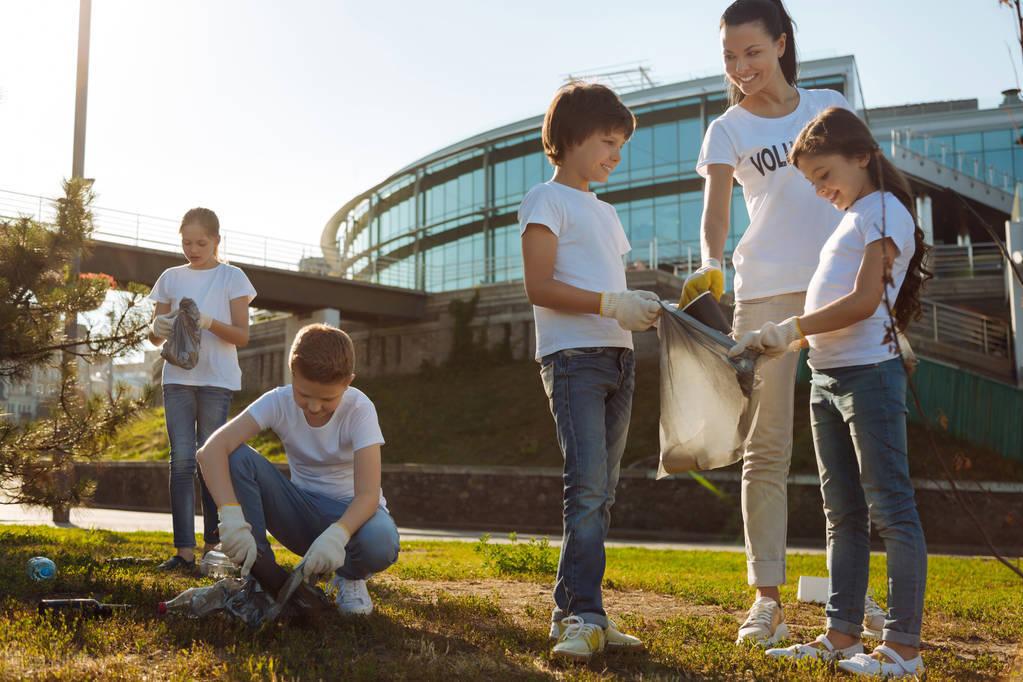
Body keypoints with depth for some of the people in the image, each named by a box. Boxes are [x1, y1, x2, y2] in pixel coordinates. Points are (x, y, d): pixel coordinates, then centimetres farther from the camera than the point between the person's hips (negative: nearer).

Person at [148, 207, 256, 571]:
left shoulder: (231, 277, 3)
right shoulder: (171, 277, 11)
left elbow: (242, 336, -2)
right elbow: (155, 335, 12)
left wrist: (210, 323, -20)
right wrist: (158, 328, -12)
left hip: (217, 379, -2)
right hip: (177, 377, 2)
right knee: (182, 460, -4)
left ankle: (213, 545, 9)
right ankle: (185, 549, -4)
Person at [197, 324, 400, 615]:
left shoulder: (359, 409, -21)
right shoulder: (278, 402, -16)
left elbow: (368, 493, -30)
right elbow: (212, 450, -29)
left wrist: (337, 534, -51)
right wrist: (230, 515, -44)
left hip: (349, 512, -2)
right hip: (302, 514, 2)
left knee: (379, 542, -39)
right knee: (238, 458, -23)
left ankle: (350, 578, 0)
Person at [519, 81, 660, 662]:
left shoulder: (606, 212, 24)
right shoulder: (548, 200, -1)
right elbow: (540, 287, -12)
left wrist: (642, 309, 4)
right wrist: (611, 304, -19)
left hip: (617, 357, 8)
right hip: (573, 354, -8)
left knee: (601, 493, 6)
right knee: (588, 486, -16)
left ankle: (573, 611, 12)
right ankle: (585, 616, -14)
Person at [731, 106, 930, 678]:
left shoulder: (885, 211, -5)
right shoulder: (853, 220, 22)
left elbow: (865, 300, -17)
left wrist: (791, 328, -16)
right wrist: (785, 340, 6)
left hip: (869, 373, -9)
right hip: (827, 378, 9)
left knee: (890, 510, -5)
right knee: (843, 516, 10)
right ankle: (842, 635, 17)